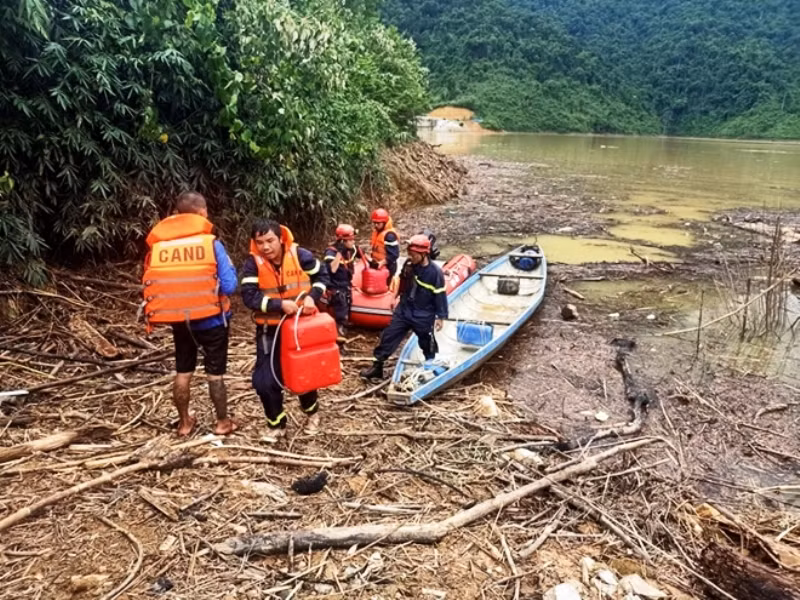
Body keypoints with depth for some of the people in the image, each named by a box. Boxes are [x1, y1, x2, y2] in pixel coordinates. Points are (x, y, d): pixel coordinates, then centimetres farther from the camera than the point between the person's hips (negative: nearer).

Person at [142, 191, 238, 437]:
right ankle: (223, 422, 22)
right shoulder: (211, 243, -14)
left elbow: (151, 285, 2)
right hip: (211, 319, -3)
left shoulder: (158, 246, -3)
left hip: (179, 320, 3)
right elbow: (229, 285, -16)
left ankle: (184, 422, 30)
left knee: (183, 371, 18)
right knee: (215, 372, 10)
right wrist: (230, 268, 4)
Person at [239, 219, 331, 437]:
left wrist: (312, 296, -14)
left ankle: (312, 413, 42)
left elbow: (321, 275, 3)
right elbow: (249, 297, -20)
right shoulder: (253, 263, -15)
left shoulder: (299, 255, -13)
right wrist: (280, 304, -30)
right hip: (270, 329, 0)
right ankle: (276, 424, 21)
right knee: (265, 381, -3)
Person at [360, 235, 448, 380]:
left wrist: (440, 316, -11)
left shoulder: (435, 272, -19)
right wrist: (397, 298, 22)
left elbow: (440, 296, -13)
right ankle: (377, 367, 12)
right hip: (404, 310, 4)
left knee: (428, 344, 13)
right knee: (388, 336, 2)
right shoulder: (408, 265, -5)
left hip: (424, 316, -4)